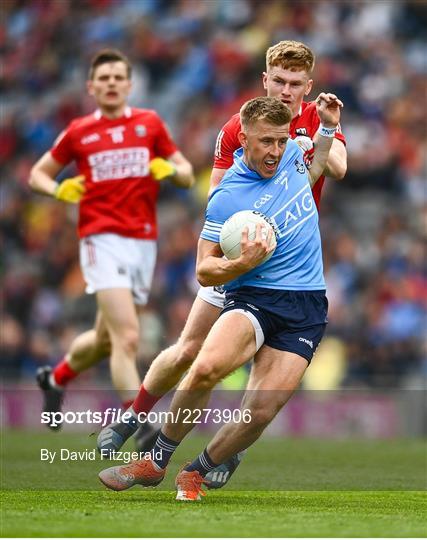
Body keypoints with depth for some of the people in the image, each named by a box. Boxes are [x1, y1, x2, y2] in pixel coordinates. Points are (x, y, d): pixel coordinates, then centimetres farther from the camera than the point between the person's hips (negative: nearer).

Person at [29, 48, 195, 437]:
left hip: (144, 242, 4)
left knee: (107, 338, 16)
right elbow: (38, 174, 16)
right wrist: (59, 190, -5)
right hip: (103, 240, -4)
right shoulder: (79, 132, 5)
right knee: (128, 338, -18)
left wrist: (171, 170, -10)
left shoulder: (150, 124, 8)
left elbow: (187, 176, 12)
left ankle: (56, 377, 45)